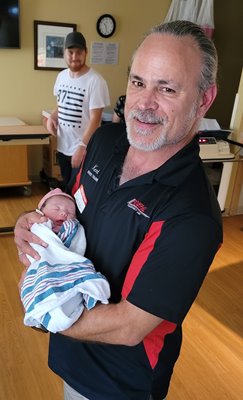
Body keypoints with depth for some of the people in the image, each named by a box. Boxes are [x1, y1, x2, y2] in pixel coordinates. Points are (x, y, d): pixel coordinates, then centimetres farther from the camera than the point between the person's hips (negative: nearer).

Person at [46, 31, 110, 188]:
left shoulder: (95, 80, -16)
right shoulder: (61, 76, 7)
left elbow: (95, 119, -18)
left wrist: (82, 146, -24)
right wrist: (52, 117, 0)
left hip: (84, 149, -6)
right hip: (62, 146, 7)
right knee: (67, 186, 19)